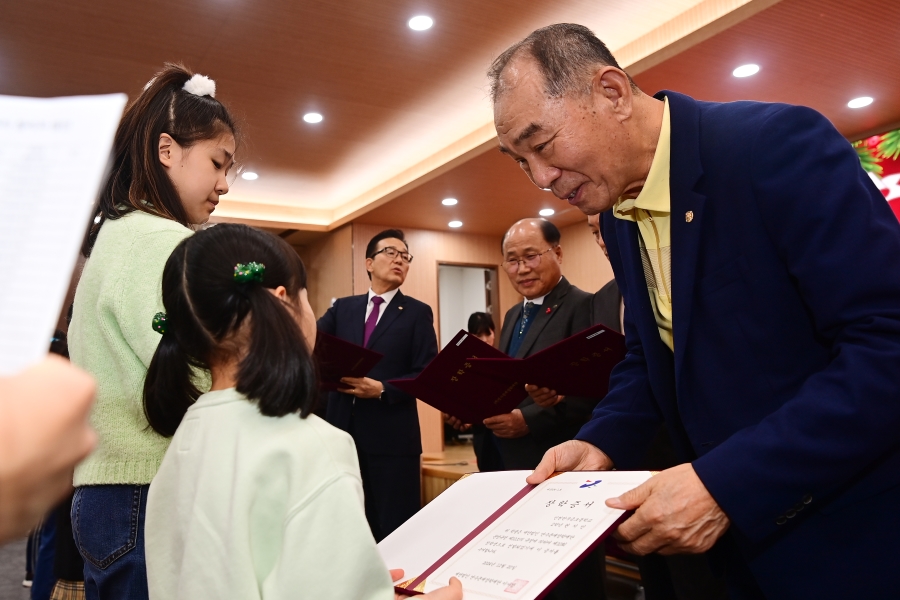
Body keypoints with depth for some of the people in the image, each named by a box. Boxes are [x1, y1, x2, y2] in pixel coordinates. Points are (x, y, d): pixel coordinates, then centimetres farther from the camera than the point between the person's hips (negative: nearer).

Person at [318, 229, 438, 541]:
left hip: (391, 434, -3)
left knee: (395, 527, 5)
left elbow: (427, 375, -5)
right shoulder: (343, 307, 12)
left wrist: (382, 389, -18)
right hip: (344, 429, 3)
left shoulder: (418, 312, 2)